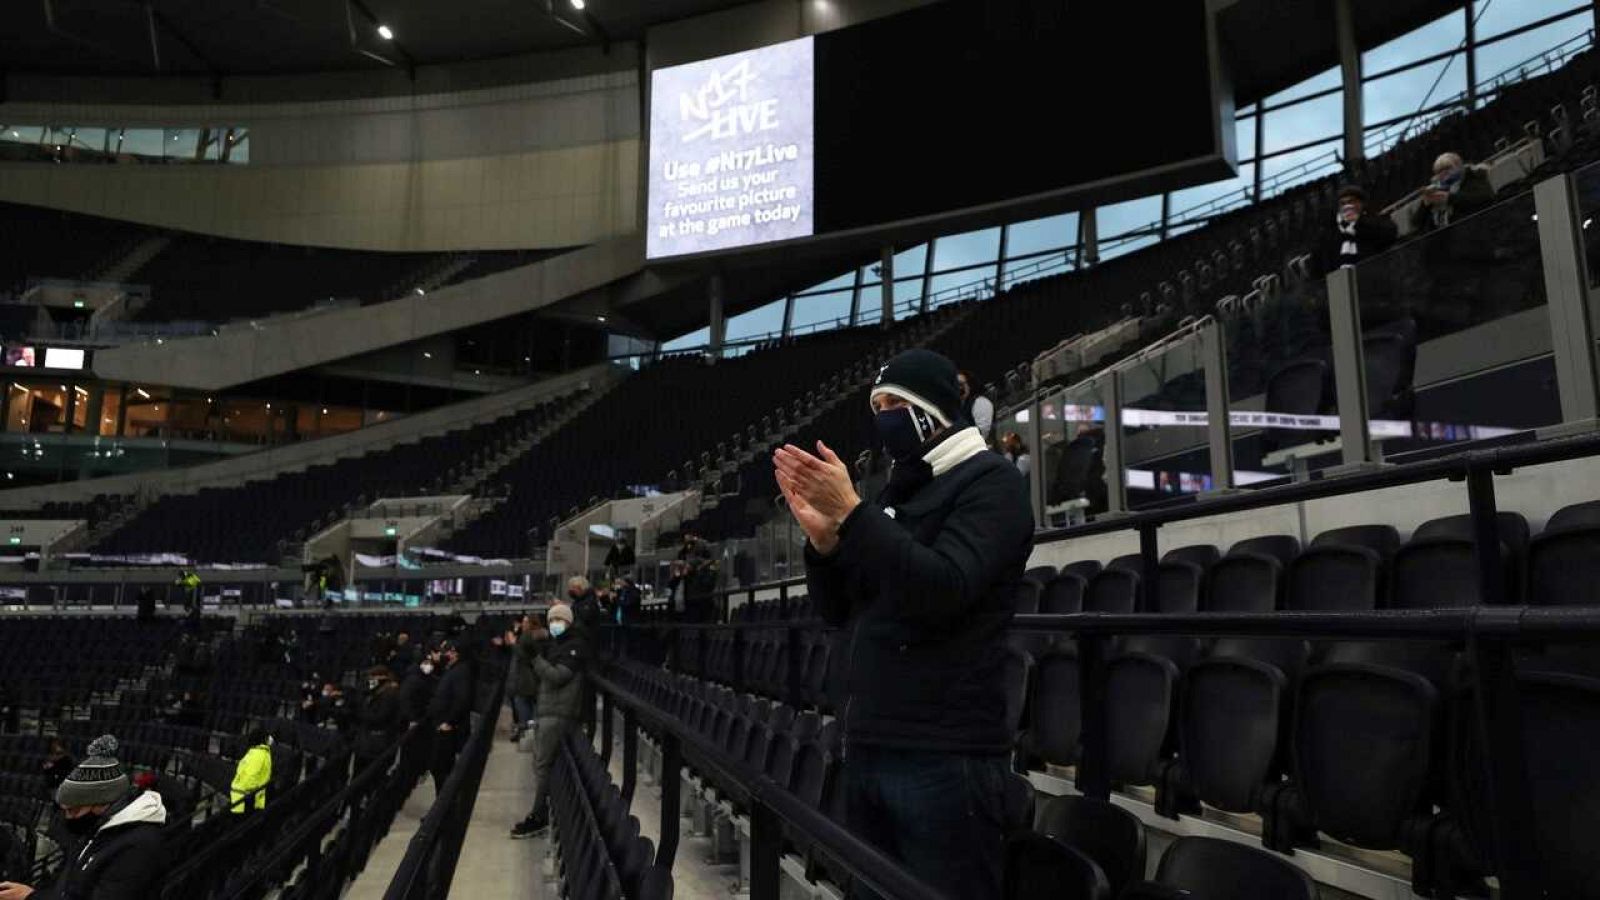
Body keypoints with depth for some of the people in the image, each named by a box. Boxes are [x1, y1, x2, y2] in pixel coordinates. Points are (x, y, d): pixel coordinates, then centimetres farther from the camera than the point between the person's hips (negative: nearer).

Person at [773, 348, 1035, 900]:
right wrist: (824, 538, -3)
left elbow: (942, 589, -20)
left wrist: (851, 512, -21)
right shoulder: (894, 493, 17)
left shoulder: (990, 480, -5)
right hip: (867, 750, 7)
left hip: (944, 758, -7)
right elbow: (839, 611, 15)